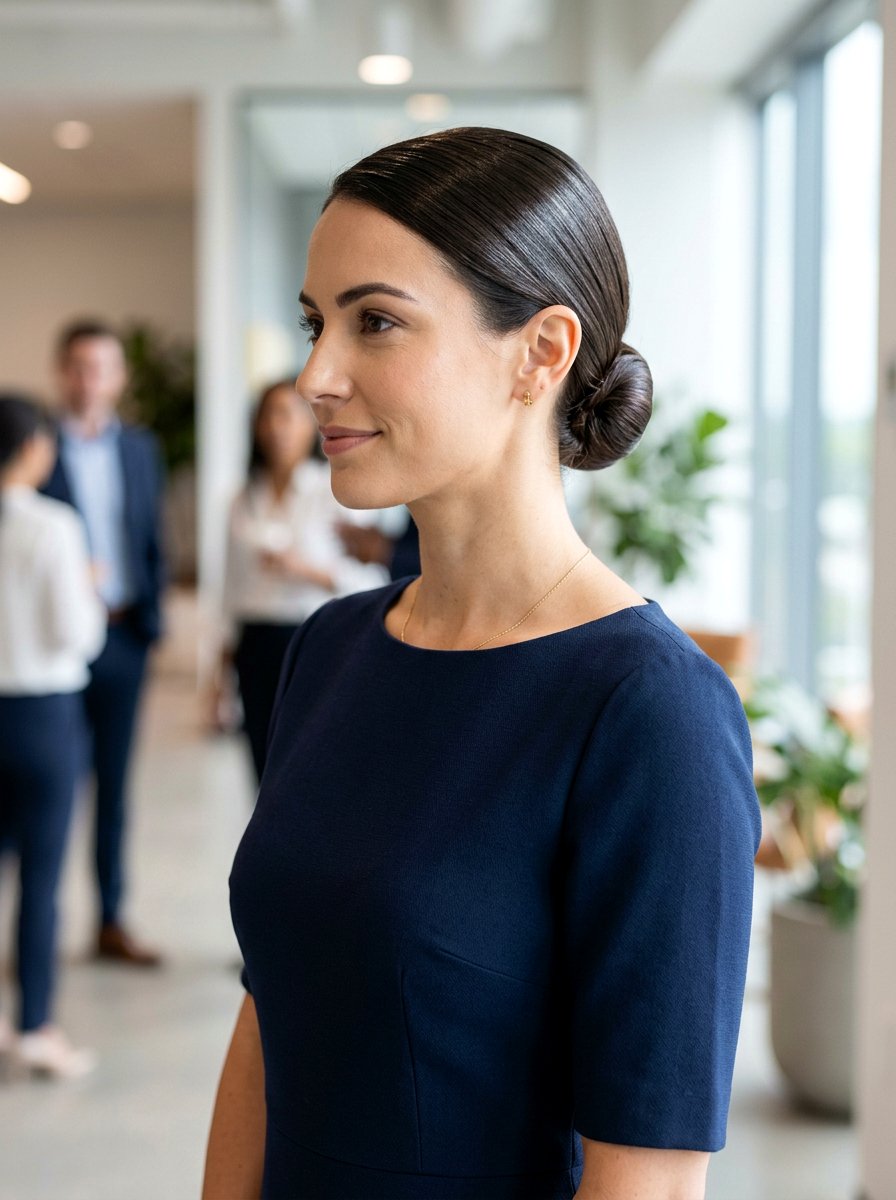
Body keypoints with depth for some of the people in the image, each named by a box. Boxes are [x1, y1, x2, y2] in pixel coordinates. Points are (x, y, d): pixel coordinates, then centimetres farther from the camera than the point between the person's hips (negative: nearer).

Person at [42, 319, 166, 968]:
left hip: (124, 634, 4)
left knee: (113, 781, 10)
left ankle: (112, 921, 19)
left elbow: (154, 540, 12)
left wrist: (150, 615, 0)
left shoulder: (141, 448, 11)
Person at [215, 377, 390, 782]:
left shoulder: (334, 491, -2)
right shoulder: (246, 500, 12)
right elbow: (234, 586, 15)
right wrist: (222, 672, 14)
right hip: (257, 645, 4)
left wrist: (307, 570, -18)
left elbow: (372, 578, -6)